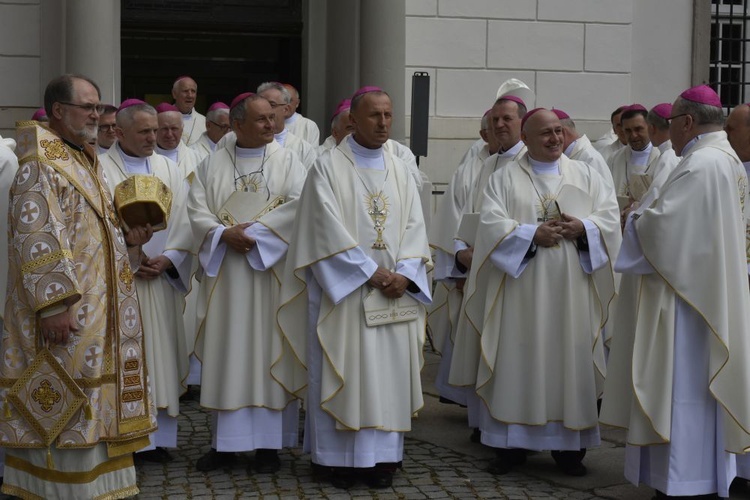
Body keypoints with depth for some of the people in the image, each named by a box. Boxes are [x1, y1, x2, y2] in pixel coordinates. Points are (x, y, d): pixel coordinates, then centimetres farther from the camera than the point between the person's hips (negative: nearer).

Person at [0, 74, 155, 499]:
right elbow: (35, 240, -19)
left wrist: (129, 240, 7)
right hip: (67, 314, -9)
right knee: (65, 413, -5)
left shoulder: (88, 164, 17)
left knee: (95, 408, 12)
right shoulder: (40, 166, -11)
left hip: (99, 311, 9)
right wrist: (54, 303, -25)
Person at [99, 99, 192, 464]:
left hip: (161, 280, 4)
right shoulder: (100, 169, -1)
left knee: (159, 355, 5)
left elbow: (183, 222, 8)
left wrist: (167, 259, -8)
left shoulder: (169, 170, 13)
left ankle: (157, 437, 10)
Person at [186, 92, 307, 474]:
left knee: (269, 351, 0)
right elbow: (197, 211, 1)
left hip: (271, 271, -1)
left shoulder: (288, 162, 5)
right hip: (225, 272, 1)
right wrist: (224, 234, -17)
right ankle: (225, 442, 10)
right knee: (226, 354, 3)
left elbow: (299, 206, -9)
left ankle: (269, 442, 6)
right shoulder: (212, 165, 8)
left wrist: (254, 231, -16)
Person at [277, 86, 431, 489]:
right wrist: (372, 272, -16)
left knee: (388, 371, 4)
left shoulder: (399, 170, 13)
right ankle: (341, 457, 5)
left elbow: (414, 227, 7)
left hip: (394, 291, 4)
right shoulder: (328, 167, -3)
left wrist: (403, 274, -10)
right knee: (345, 373, -2)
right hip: (344, 288, -4)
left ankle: (381, 456, 10)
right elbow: (328, 229, -11)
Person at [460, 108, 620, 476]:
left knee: (571, 360, 3)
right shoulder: (505, 178, 5)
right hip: (521, 289, -2)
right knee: (517, 361, 0)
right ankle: (511, 444, 7)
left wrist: (583, 228, -12)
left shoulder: (584, 175, 12)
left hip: (571, 290, 2)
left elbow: (610, 215, 6)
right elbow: (491, 223, -6)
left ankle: (569, 447, 10)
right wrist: (533, 235, -16)